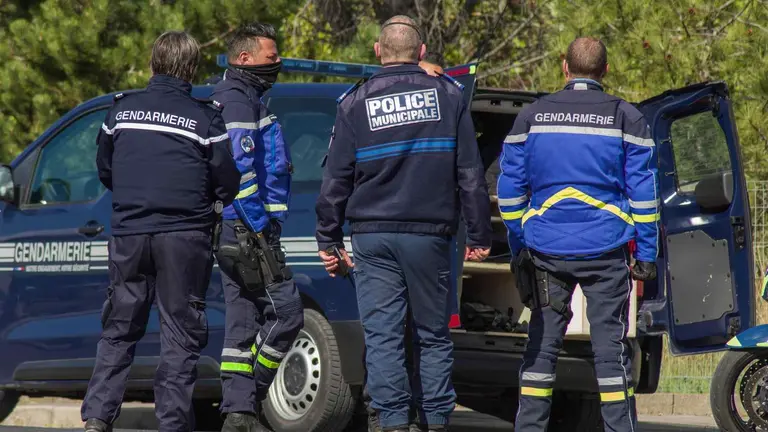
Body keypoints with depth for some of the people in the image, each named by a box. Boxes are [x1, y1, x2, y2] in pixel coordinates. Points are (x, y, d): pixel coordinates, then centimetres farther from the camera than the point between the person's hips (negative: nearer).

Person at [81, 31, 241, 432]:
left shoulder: (122, 110, 4)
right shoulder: (204, 118, -6)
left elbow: (104, 170, 14)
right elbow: (228, 184, -4)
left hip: (129, 233, 3)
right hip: (185, 236, -3)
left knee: (119, 331, 11)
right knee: (180, 335, 4)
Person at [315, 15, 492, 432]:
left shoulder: (355, 102, 3)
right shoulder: (448, 95, 4)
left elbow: (336, 178, 2)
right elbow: (470, 173, 4)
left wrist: (329, 239, 9)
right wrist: (479, 235, 8)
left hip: (373, 237, -1)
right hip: (430, 235, 1)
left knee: (382, 335, 0)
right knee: (433, 335, 10)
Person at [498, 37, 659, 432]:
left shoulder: (531, 117, 6)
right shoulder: (626, 119, 0)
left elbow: (510, 190, 8)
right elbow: (643, 192, -1)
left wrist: (518, 249, 14)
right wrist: (646, 255, 3)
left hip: (546, 250, 2)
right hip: (606, 251, -2)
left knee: (542, 344, 8)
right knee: (610, 345, 1)